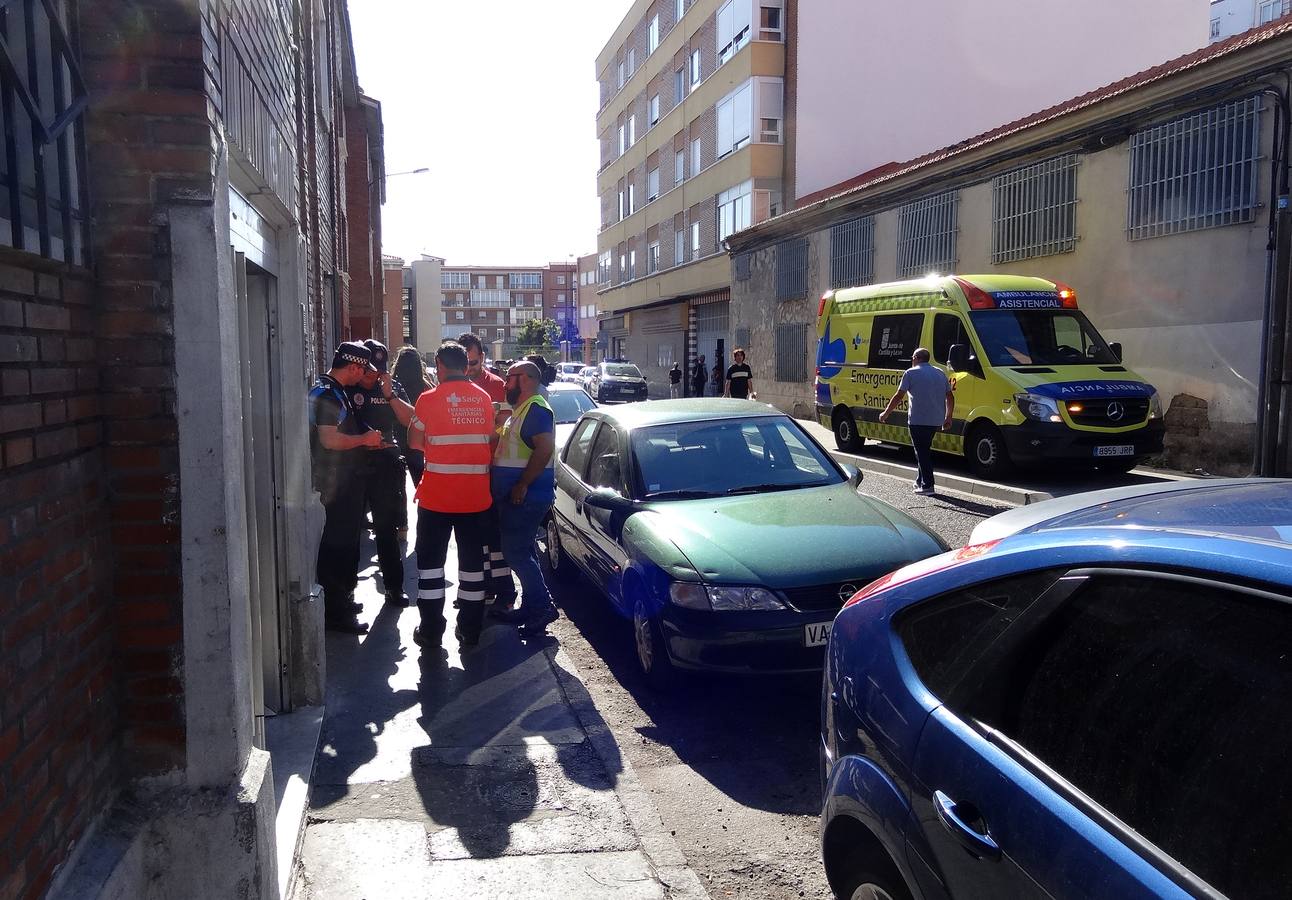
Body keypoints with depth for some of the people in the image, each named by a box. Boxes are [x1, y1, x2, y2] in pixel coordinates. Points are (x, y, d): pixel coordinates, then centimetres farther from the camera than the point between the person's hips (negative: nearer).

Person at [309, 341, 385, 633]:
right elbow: (329, 440, -25)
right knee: (336, 546, -4)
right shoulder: (326, 394, -17)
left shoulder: (337, 392, 15)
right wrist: (365, 439, -14)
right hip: (334, 486, -10)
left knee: (347, 542, 18)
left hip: (345, 482, 10)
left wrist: (366, 441, 13)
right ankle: (335, 613, 3)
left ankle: (342, 601, 31)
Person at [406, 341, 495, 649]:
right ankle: (470, 629, 17)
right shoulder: (484, 398, 2)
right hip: (476, 494, 3)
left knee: (431, 559, 9)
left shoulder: (430, 399, -8)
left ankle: (431, 629, 12)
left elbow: (414, 441, 1)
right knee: (472, 559, 11)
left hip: (437, 495, -3)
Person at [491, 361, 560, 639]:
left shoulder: (536, 409, -14)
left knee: (515, 552, -10)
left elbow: (544, 449, -25)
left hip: (527, 497, -11)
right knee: (521, 551, 14)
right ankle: (531, 607, 22)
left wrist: (522, 485, -24)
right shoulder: (520, 410, 19)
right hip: (516, 497, 11)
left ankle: (542, 606, -3)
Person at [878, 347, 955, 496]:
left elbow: (898, 397, -5)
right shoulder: (940, 373, 15)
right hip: (936, 421, 6)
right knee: (925, 450, 21)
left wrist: (885, 414, 3)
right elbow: (950, 397, 16)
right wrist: (948, 418, 24)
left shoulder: (911, 373, -3)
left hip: (918, 420, -6)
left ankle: (927, 485, -4)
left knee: (922, 452, -2)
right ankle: (921, 481, 28)